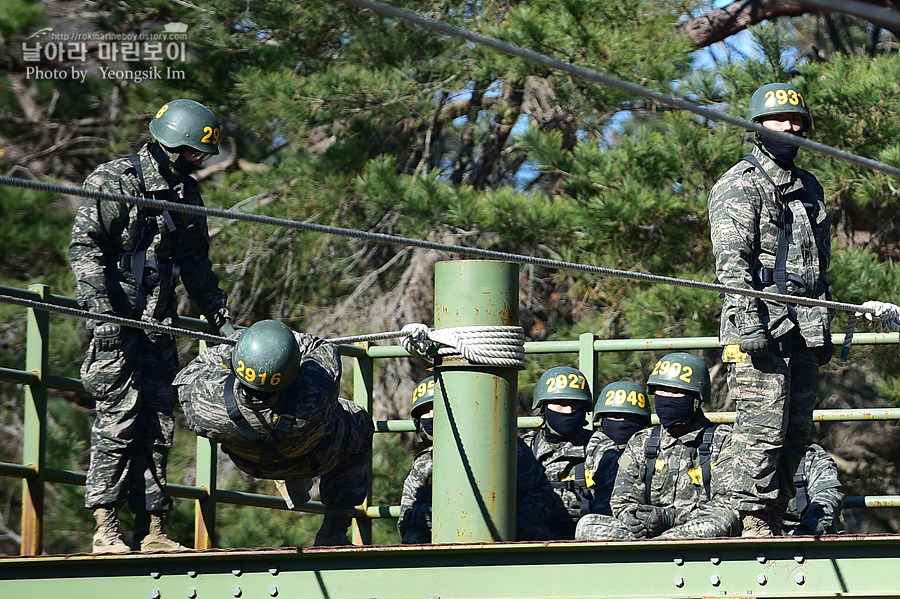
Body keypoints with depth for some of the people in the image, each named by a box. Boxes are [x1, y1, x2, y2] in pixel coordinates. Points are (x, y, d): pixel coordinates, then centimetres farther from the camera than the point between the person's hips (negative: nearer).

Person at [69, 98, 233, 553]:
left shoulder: (186, 193, 15)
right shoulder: (114, 182, -7)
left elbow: (196, 266, 23)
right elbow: (84, 248, -13)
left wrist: (220, 319, 17)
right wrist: (102, 310, -22)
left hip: (160, 325, 7)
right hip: (117, 321, -7)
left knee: (158, 426, 4)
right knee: (118, 418, -11)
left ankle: (150, 530, 7)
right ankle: (106, 529, -11)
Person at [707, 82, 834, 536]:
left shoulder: (809, 187, 22)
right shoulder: (740, 185, -2)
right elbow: (731, 261, -11)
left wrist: (824, 328, 22)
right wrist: (748, 321, -21)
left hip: (803, 329, 8)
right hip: (763, 327, -7)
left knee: (796, 431, 6)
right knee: (762, 426, -12)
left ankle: (774, 519, 11)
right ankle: (754, 522, -11)